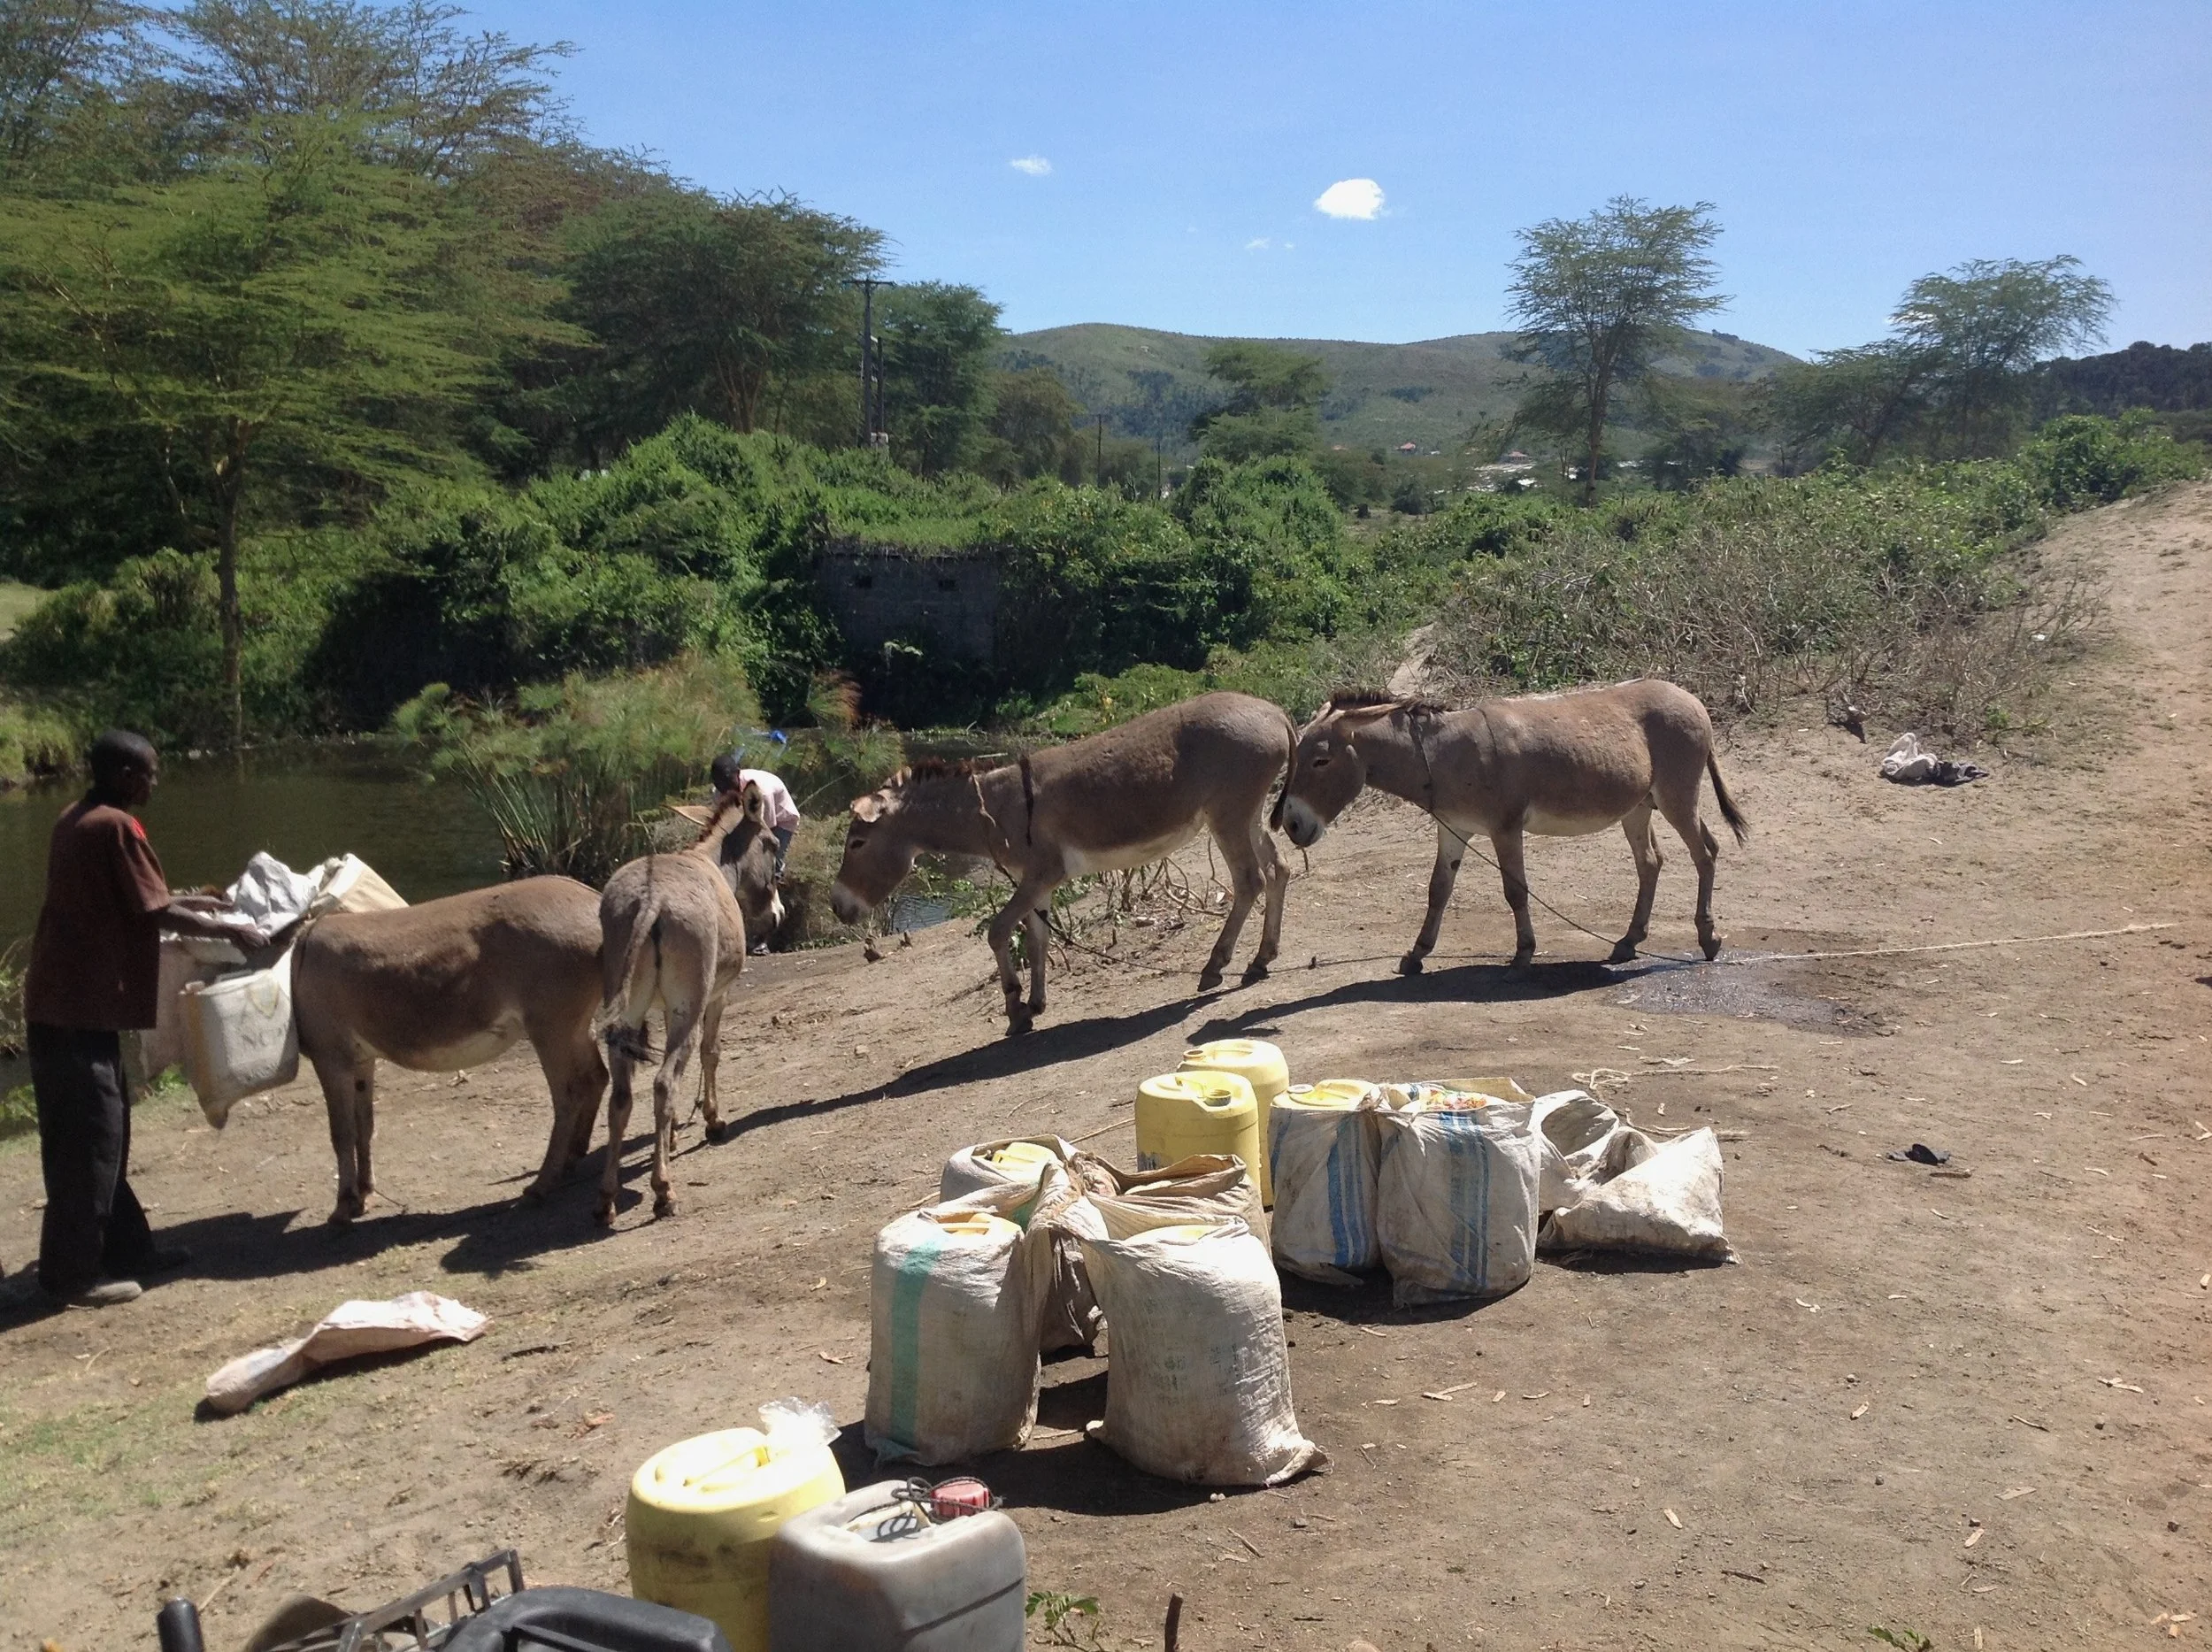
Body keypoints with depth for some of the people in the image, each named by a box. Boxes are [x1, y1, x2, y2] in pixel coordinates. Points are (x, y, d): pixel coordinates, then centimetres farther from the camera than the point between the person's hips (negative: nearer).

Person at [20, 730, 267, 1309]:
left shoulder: (78, 819, 13)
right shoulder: (116, 827, -16)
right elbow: (157, 913, -15)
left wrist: (192, 901, 23)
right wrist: (230, 931, -4)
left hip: (65, 999, 10)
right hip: (80, 1006, -10)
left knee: (103, 1131, 16)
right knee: (88, 1137, -3)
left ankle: (124, 1247, 26)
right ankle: (73, 1273, 4)